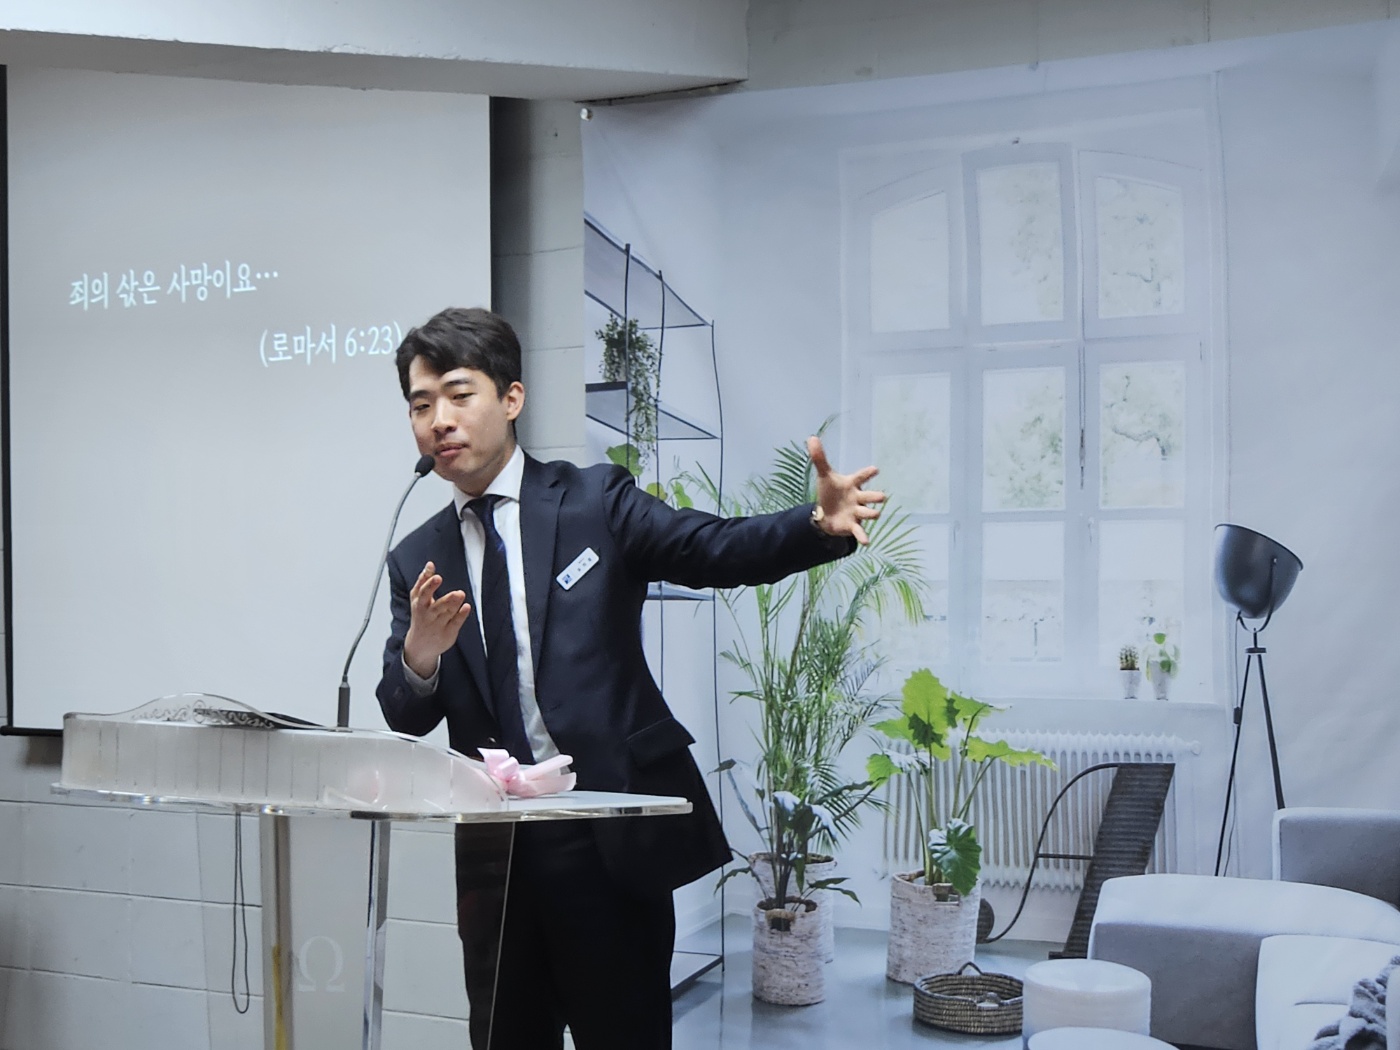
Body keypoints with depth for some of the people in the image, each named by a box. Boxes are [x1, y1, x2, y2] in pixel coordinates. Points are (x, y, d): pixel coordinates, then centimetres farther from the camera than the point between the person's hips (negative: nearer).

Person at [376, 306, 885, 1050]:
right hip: (494, 849, 4)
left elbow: (721, 550, -13)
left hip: (614, 837, -4)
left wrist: (821, 524, -32)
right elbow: (405, 720, 2)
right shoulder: (417, 562, 8)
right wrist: (420, 655, -20)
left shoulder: (594, 502, -1)